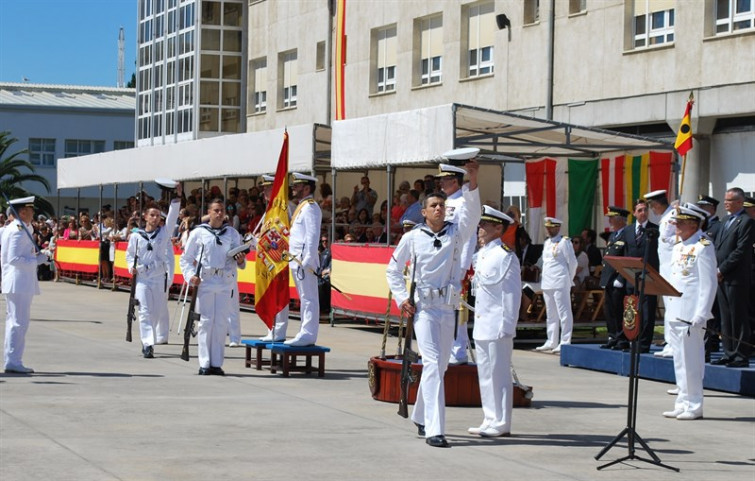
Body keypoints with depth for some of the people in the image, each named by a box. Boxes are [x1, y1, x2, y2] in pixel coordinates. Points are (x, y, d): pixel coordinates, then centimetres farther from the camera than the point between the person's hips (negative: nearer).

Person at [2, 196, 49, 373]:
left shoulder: (11, 228, 15)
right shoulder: (18, 231, -16)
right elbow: (14, 259, -22)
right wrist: (37, 260, -18)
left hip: (15, 283, 11)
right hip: (19, 283, -11)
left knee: (14, 321, 15)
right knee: (19, 322, -8)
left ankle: (10, 361, 20)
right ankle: (13, 362, -7)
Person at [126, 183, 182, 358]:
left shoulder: (164, 233, 3)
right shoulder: (136, 236, 5)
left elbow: (172, 217, -8)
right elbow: (129, 254, 17)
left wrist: (177, 198, -19)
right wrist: (131, 266, -3)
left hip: (159, 276, 1)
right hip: (142, 277, -1)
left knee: (160, 310, 8)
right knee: (145, 311, -8)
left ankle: (160, 337, 29)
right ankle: (148, 344, -13)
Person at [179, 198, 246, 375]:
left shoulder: (233, 233, 14)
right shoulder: (198, 233, 7)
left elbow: (240, 263, 18)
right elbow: (185, 258, 9)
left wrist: (241, 261, -5)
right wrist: (191, 275, -7)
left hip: (226, 282, 2)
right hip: (204, 282, -2)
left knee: (222, 322, 1)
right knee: (206, 321, -3)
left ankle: (217, 363, 5)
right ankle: (204, 364, -1)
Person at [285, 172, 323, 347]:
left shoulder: (310, 207, -11)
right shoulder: (301, 206, 20)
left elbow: (313, 236, -19)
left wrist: (308, 260, -24)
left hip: (304, 260, -10)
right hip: (297, 260, 10)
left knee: (308, 298, -9)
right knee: (305, 298, 12)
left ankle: (308, 335, -10)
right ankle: (306, 333, 17)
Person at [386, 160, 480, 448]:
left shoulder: (456, 233, 7)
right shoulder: (412, 237, 3)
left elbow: (472, 212, -10)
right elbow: (393, 268, 13)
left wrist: (472, 181, -24)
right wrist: (401, 298, 1)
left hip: (448, 308, 4)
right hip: (423, 307, -4)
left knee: (440, 365, 12)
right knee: (432, 363, -14)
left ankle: (420, 416, 31)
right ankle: (434, 430, -18)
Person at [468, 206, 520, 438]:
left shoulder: (505, 255, -12)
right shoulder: (481, 254, 14)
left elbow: (512, 293, -14)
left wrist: (506, 325, -16)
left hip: (497, 327, -9)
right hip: (481, 326, 9)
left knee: (498, 374, -4)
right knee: (485, 373, 13)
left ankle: (501, 423, 2)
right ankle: (490, 420, 20)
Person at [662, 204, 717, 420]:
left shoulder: (703, 247, -10)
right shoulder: (678, 248, 16)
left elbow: (708, 284, -14)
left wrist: (701, 315, -18)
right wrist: (668, 307, 16)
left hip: (691, 314, -9)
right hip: (675, 313, 9)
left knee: (691, 361, -6)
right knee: (680, 361, 11)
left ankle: (694, 406, 0)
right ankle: (683, 404, 18)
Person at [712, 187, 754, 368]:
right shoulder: (725, 221, 18)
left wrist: (722, 270, -14)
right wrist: (715, 269, 6)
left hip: (736, 278, -9)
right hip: (722, 277, 9)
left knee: (739, 318, -4)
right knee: (726, 318, 11)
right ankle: (729, 353, 17)